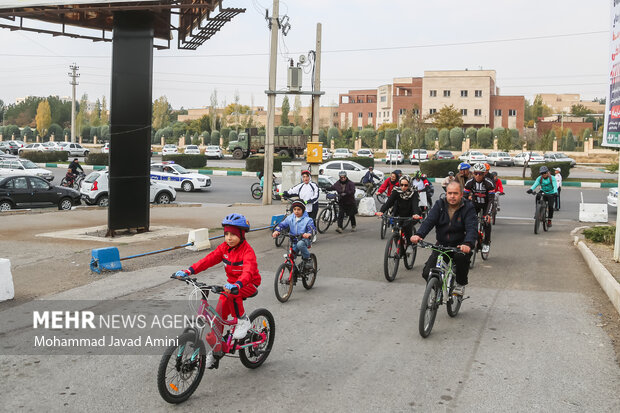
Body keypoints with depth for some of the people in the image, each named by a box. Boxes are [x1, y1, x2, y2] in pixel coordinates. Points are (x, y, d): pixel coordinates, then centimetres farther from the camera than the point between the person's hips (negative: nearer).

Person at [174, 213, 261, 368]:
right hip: (231, 283, 6)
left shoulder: (247, 251, -22)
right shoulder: (224, 247, -2)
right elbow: (209, 259, -10)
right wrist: (188, 271, -24)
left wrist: (237, 285, -57)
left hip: (249, 285, -6)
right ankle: (216, 351, 12)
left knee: (230, 292, -36)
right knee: (219, 314, -2)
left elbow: (248, 271, -38)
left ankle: (243, 320, -13)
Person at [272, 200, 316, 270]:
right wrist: (276, 231, -16)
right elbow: (282, 224, 6)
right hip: (293, 241, 4)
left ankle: (307, 259, -16)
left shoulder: (307, 219, -8)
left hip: (304, 240, -4)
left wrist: (309, 234, -43)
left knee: (300, 244, -39)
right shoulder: (290, 218, 5)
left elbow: (312, 228, -19)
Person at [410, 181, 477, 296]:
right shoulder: (439, 205, 0)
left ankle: (461, 284, -7)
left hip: (460, 246, -2)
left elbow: (472, 228, -21)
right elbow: (429, 221, -14)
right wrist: (419, 234, -34)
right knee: (427, 273, -12)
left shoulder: (468, 208, -8)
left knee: (461, 256, -37)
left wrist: (468, 244, -43)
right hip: (441, 245, 3)